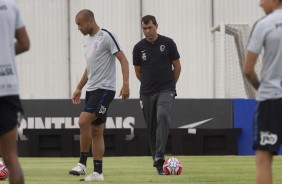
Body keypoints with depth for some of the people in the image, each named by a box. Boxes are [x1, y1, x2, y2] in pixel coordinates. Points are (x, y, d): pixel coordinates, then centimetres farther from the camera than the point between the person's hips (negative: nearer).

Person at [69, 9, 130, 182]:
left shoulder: (106, 36, -11)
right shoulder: (87, 39, 15)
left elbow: (123, 60, -13)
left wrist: (126, 84, -22)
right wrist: (79, 88, 24)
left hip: (104, 89, -9)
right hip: (92, 89, 9)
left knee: (84, 122, -21)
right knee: (96, 132, 7)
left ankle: (82, 163, -13)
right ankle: (98, 172, 8)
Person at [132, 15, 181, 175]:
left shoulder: (168, 43, -1)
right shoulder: (139, 47, 4)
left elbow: (177, 66, 7)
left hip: (166, 91, -3)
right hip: (147, 94, 3)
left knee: (163, 117, -26)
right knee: (152, 127, 4)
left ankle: (159, 157, -32)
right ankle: (158, 162, 14)